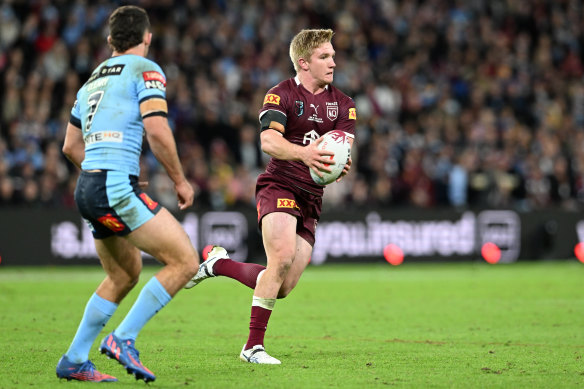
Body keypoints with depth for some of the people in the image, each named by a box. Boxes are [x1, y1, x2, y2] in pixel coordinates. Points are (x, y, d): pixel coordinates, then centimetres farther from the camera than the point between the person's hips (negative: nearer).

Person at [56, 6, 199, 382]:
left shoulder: (93, 79, 22)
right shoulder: (146, 70, -3)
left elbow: (71, 146, 26)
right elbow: (157, 131, -15)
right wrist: (180, 180, -4)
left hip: (88, 186, 9)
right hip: (117, 186, -9)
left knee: (124, 276, 21)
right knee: (185, 262, -9)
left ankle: (73, 360, 21)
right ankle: (123, 338, -11)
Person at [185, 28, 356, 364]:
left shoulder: (343, 104, 11)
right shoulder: (281, 95, -4)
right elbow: (269, 140, -19)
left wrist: (341, 164, -26)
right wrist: (303, 153, -38)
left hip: (312, 198, 5)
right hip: (279, 186, -5)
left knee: (283, 288, 0)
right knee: (282, 257, -28)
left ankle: (218, 264, 24)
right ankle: (254, 346, -20)